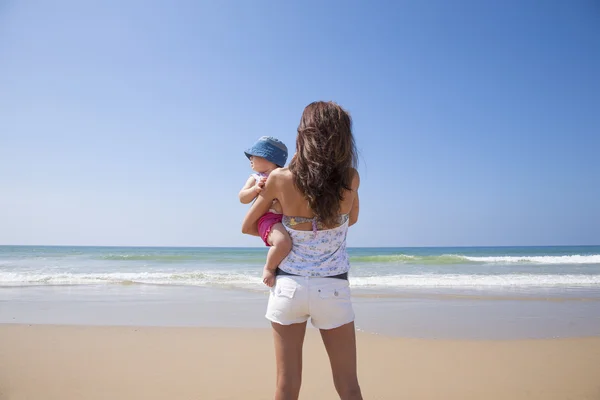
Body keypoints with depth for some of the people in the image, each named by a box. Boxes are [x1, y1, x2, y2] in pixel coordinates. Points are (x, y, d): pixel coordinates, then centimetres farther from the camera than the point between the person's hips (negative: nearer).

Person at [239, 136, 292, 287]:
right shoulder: (256, 178, 13)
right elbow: (242, 198, 4)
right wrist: (256, 188, -12)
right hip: (268, 219, -4)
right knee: (283, 242, -34)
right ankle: (269, 268, -8)